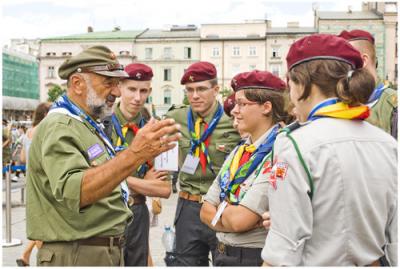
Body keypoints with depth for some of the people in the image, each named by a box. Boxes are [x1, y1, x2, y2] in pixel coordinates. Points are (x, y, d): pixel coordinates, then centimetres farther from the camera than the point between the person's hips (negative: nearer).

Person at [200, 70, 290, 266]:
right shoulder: (238, 151, 7)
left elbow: (239, 220, -23)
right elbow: (206, 211, 5)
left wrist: (220, 207, -4)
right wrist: (230, 213, -13)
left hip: (255, 258, -7)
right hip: (222, 254, 7)